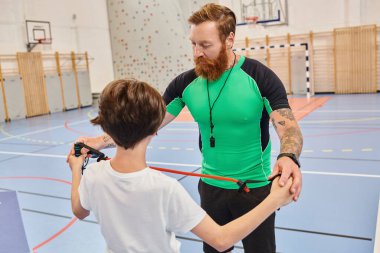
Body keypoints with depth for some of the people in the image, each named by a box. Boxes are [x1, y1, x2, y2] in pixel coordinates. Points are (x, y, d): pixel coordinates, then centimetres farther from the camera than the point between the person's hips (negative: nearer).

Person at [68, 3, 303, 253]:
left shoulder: (260, 77, -17)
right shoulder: (186, 83, -7)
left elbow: (288, 127, -22)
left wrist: (288, 158, -45)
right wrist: (101, 141, -16)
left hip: (255, 187, -3)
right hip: (211, 186, 3)